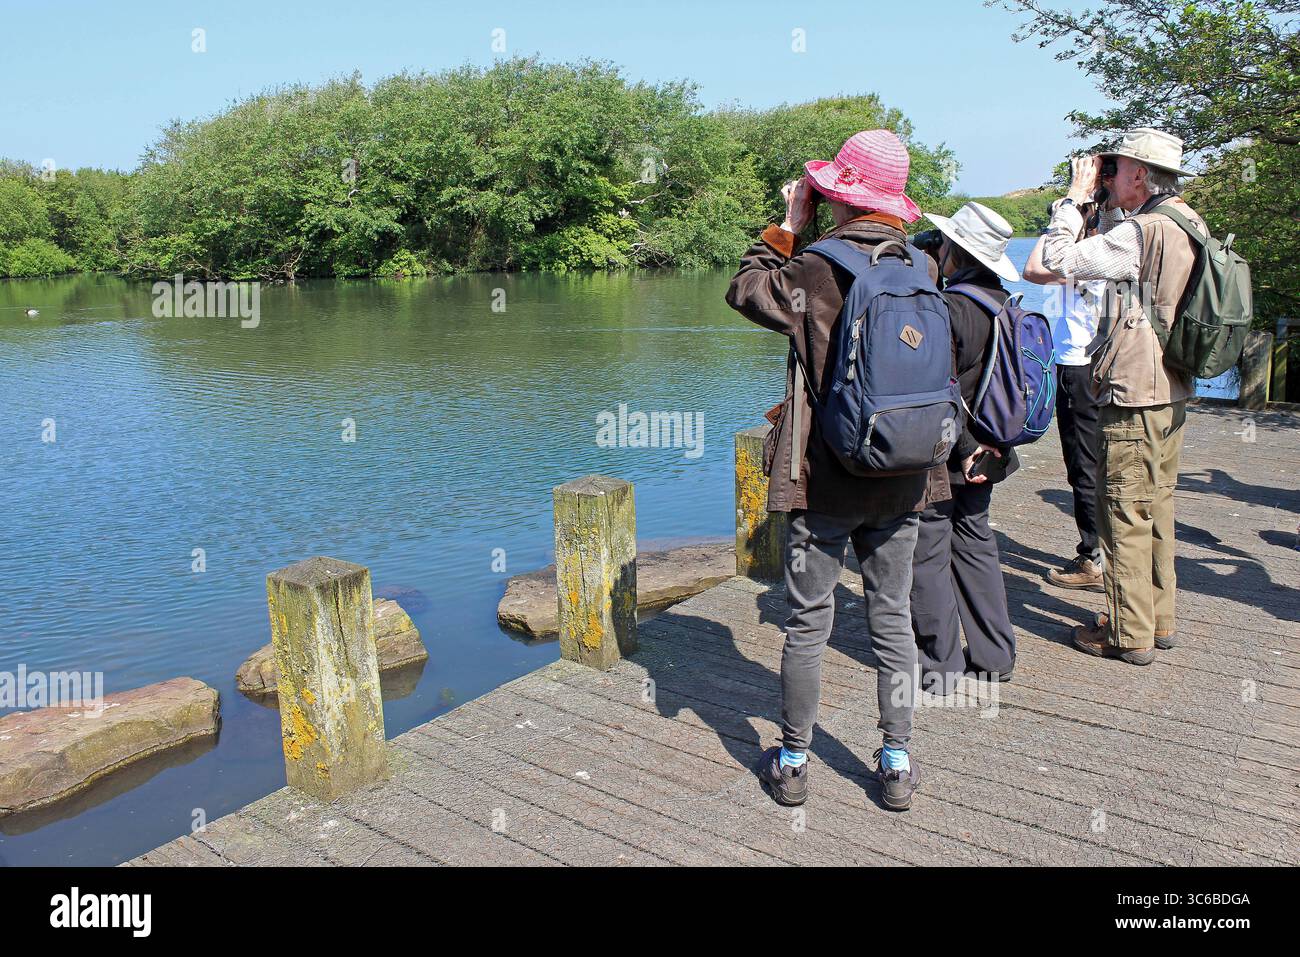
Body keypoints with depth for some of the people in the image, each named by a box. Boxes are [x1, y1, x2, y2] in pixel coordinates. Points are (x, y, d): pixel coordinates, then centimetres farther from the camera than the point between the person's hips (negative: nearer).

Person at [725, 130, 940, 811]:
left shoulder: (814, 270, -14)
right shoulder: (923, 269, 0)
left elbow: (744, 290, 4)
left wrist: (787, 229, 12)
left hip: (824, 479, -4)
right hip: (901, 480, 4)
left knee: (807, 622, 8)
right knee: (892, 618, 14)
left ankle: (792, 763, 21)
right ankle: (897, 763, 24)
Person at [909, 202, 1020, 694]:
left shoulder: (949, 308, -19)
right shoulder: (1003, 303, 6)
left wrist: (965, 445, -14)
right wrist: (980, 443, 12)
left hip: (946, 455, -8)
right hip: (987, 452, 8)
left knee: (928, 554, 3)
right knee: (976, 545, 17)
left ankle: (940, 664, 11)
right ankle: (994, 657, 26)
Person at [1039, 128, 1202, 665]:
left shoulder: (1140, 232, -18)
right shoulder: (1190, 226, 11)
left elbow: (1059, 260, -15)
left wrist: (1075, 197, -5)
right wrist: (1110, 209, 16)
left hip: (1134, 392, -10)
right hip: (1172, 390, 10)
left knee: (1123, 510, -2)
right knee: (1156, 504, 17)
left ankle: (1129, 633, 6)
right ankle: (1158, 619, 27)